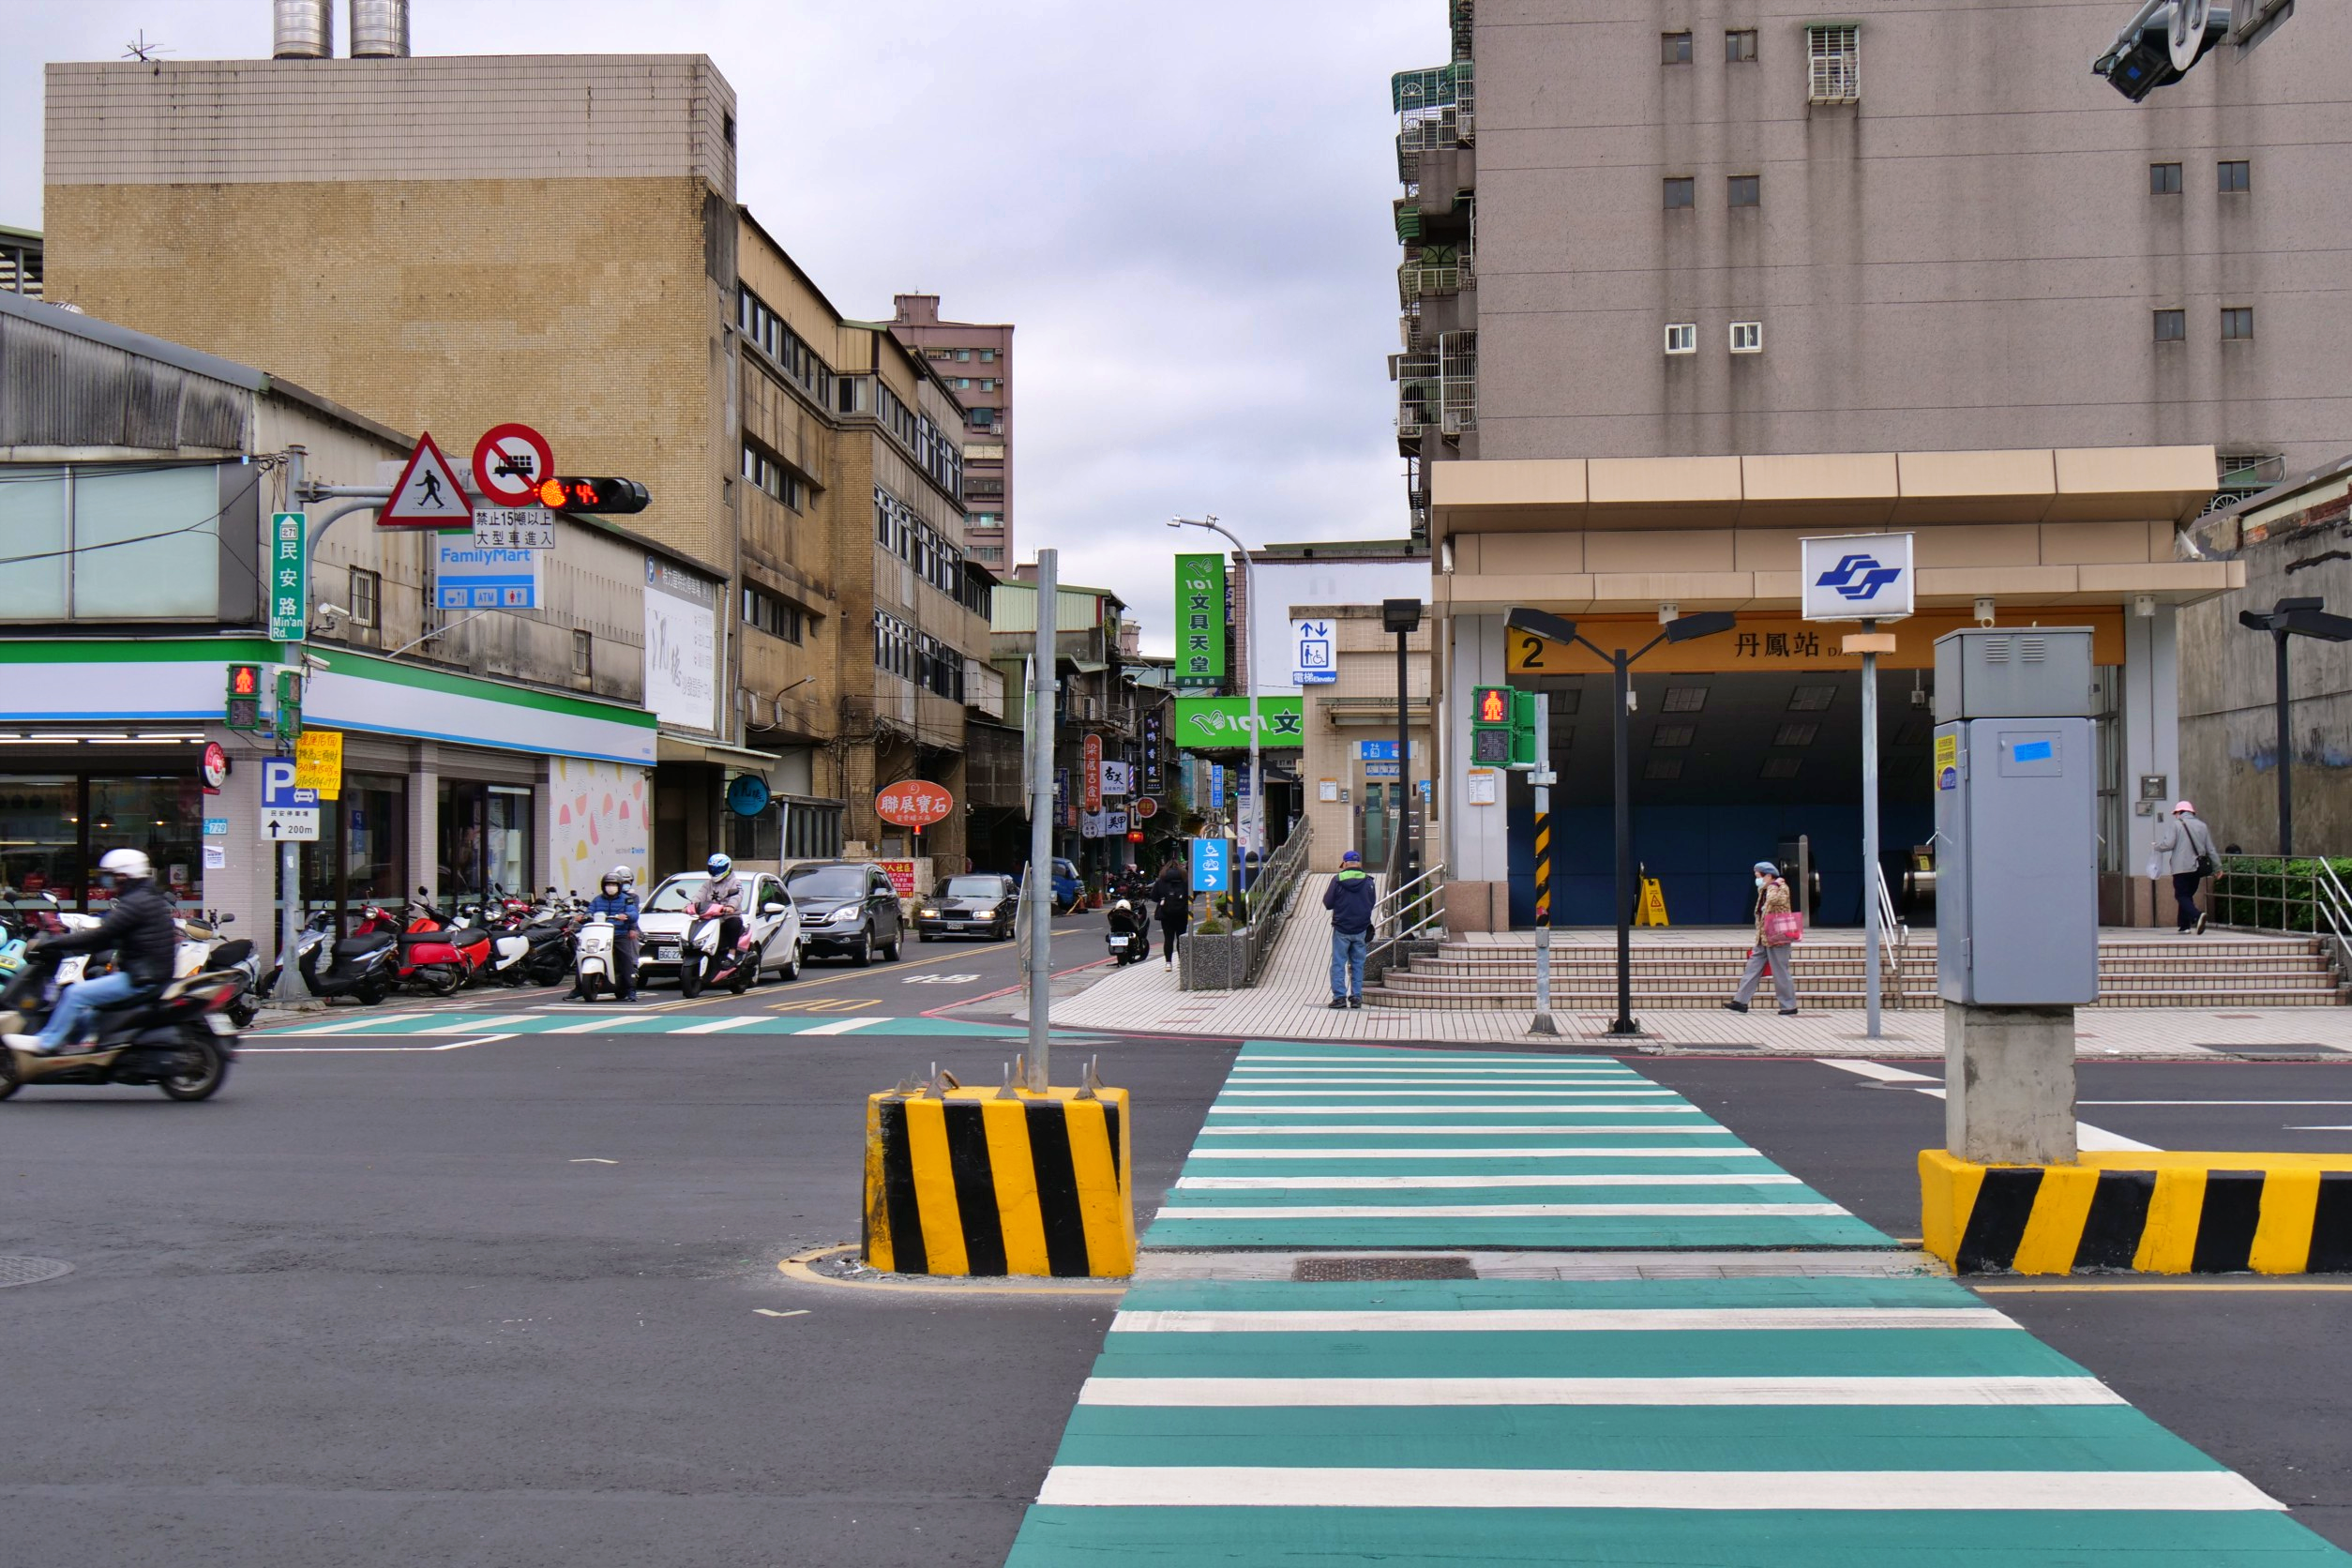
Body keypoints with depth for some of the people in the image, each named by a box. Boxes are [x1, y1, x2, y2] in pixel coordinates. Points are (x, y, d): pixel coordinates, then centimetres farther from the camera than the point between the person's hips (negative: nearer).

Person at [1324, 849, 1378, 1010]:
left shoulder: (1337, 880, -9)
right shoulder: (1368, 882, -1)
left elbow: (1328, 903, -6)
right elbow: (1372, 903, 9)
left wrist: (1326, 894, 14)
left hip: (1341, 930, -3)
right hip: (1361, 930, 3)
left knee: (1338, 964, 3)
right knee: (1358, 964, 10)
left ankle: (1339, 996, -3)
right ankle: (1356, 997, 9)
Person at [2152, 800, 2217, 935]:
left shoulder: (2176, 824, -3)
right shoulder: (2202, 825, 12)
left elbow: (2168, 844, -13)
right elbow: (2210, 849, 12)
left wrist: (2157, 847, 8)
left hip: (2181, 867, -5)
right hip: (2197, 867, 5)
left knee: (2182, 896, -4)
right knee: (2188, 895, 17)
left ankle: (2197, 915, -30)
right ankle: (2184, 926, 14)